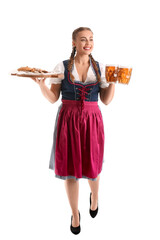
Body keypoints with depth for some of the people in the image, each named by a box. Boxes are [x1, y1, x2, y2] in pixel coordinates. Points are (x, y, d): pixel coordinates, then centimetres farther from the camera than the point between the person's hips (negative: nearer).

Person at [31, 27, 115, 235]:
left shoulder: (100, 68, 4)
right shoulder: (62, 67, 0)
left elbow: (106, 100, 3)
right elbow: (53, 98, -1)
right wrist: (41, 83, -17)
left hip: (92, 120, 1)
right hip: (68, 120, -1)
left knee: (92, 167, 8)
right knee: (70, 168, 5)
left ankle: (94, 196, 44)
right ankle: (75, 214, 26)